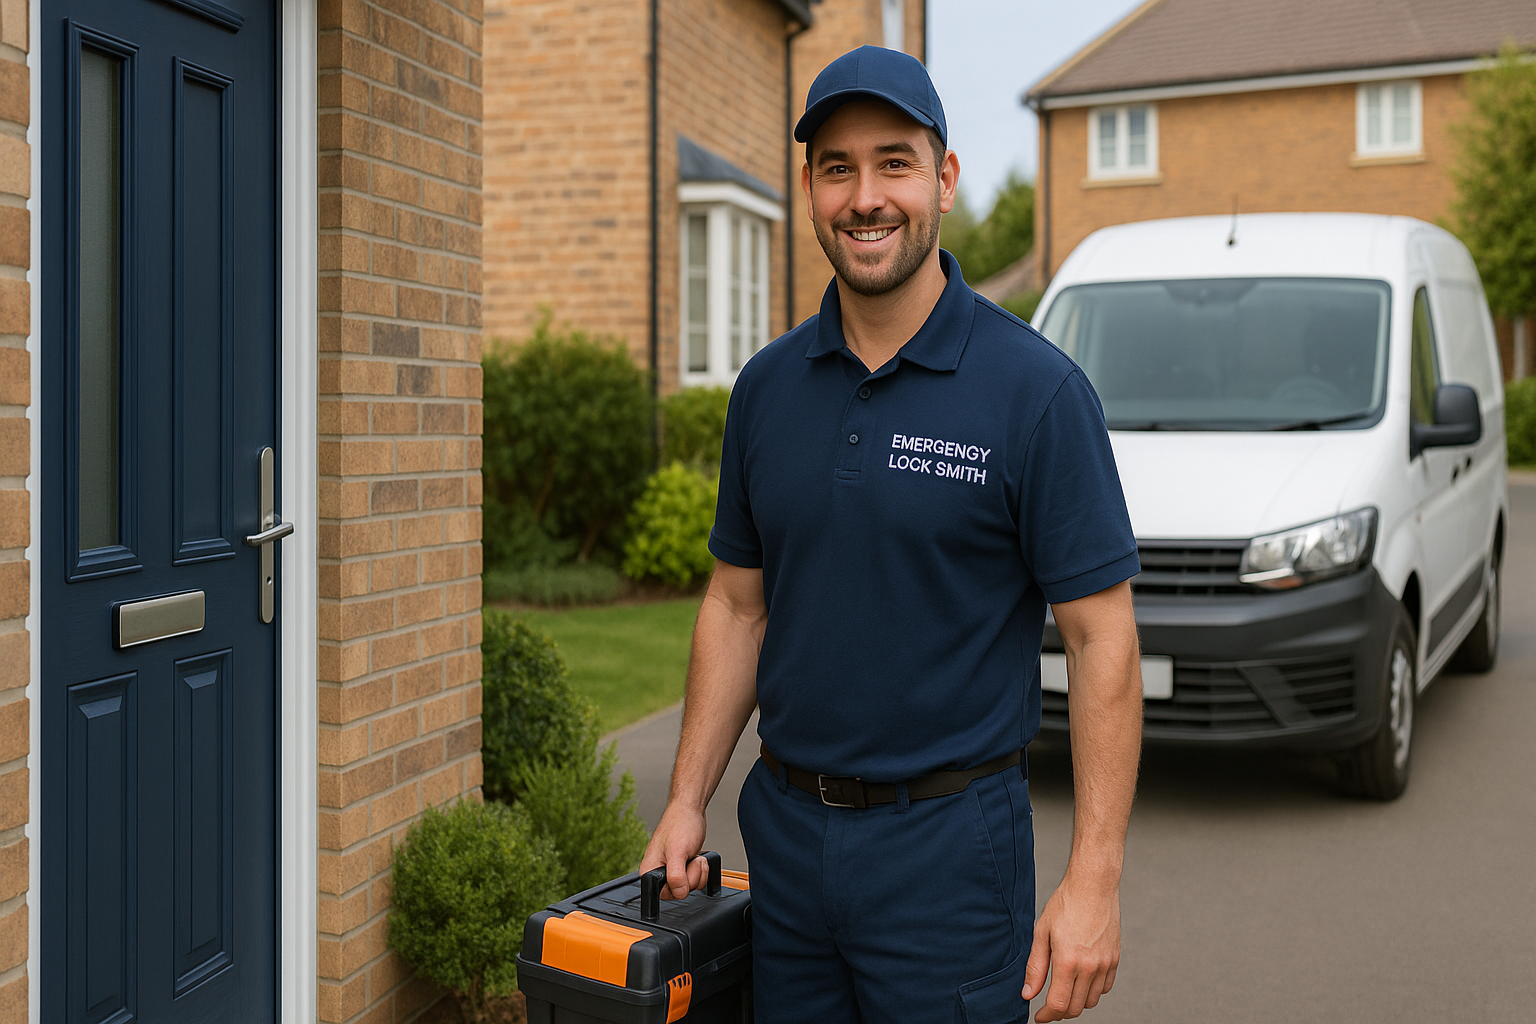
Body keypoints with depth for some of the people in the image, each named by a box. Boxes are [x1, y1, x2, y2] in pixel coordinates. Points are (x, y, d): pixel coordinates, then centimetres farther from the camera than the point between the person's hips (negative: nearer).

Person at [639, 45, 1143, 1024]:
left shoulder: (1036, 389, -11)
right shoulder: (768, 386, 4)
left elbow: (1102, 639, -11)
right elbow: (739, 604, 11)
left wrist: (1095, 880, -15)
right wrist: (688, 801, 6)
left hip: (949, 841, -4)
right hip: (785, 829, 5)